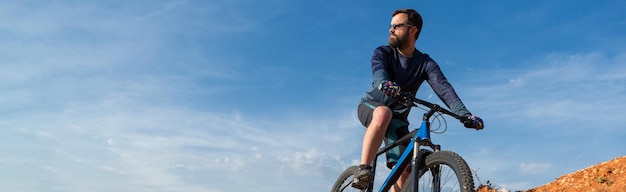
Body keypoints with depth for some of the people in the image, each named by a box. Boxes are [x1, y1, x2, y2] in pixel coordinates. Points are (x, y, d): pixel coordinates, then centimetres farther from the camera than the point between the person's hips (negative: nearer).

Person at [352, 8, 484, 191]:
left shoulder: (426, 63, -6)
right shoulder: (383, 52, -8)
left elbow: (444, 89, -21)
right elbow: (378, 69, -31)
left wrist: (465, 114, -39)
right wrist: (385, 83, -56)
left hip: (397, 119, 2)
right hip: (370, 107, -2)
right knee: (384, 112, -38)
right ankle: (363, 169, -35)